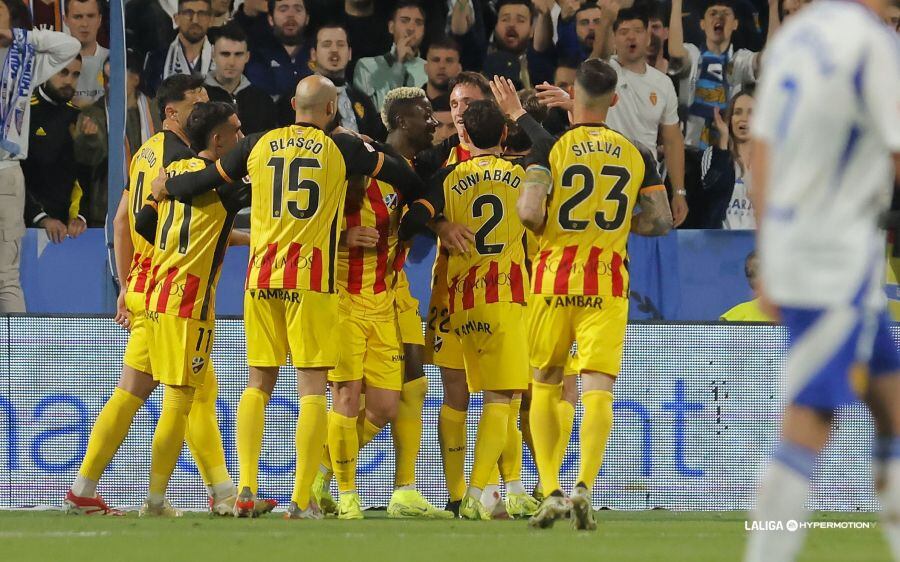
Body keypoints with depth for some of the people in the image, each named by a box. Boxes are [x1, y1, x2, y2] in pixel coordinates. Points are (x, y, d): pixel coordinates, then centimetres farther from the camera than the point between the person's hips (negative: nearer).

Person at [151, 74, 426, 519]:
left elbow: (207, 180, 18)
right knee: (312, 389, 0)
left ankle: (246, 489, 3)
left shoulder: (258, 144, 8)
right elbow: (403, 176, 9)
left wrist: (166, 189, 37)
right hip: (312, 280, -3)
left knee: (258, 385, 11)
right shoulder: (343, 149, 2)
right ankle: (302, 500, -6)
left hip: (261, 278, 3)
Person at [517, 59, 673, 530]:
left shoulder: (550, 149, -4)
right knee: (598, 388, -5)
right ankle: (584, 487, -23)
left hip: (553, 278, -1)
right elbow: (661, 220, 5)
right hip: (608, 283, 1)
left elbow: (529, 212, -16)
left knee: (544, 385, 13)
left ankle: (549, 491, 4)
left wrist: (544, 226, 6)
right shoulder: (636, 155, 5)